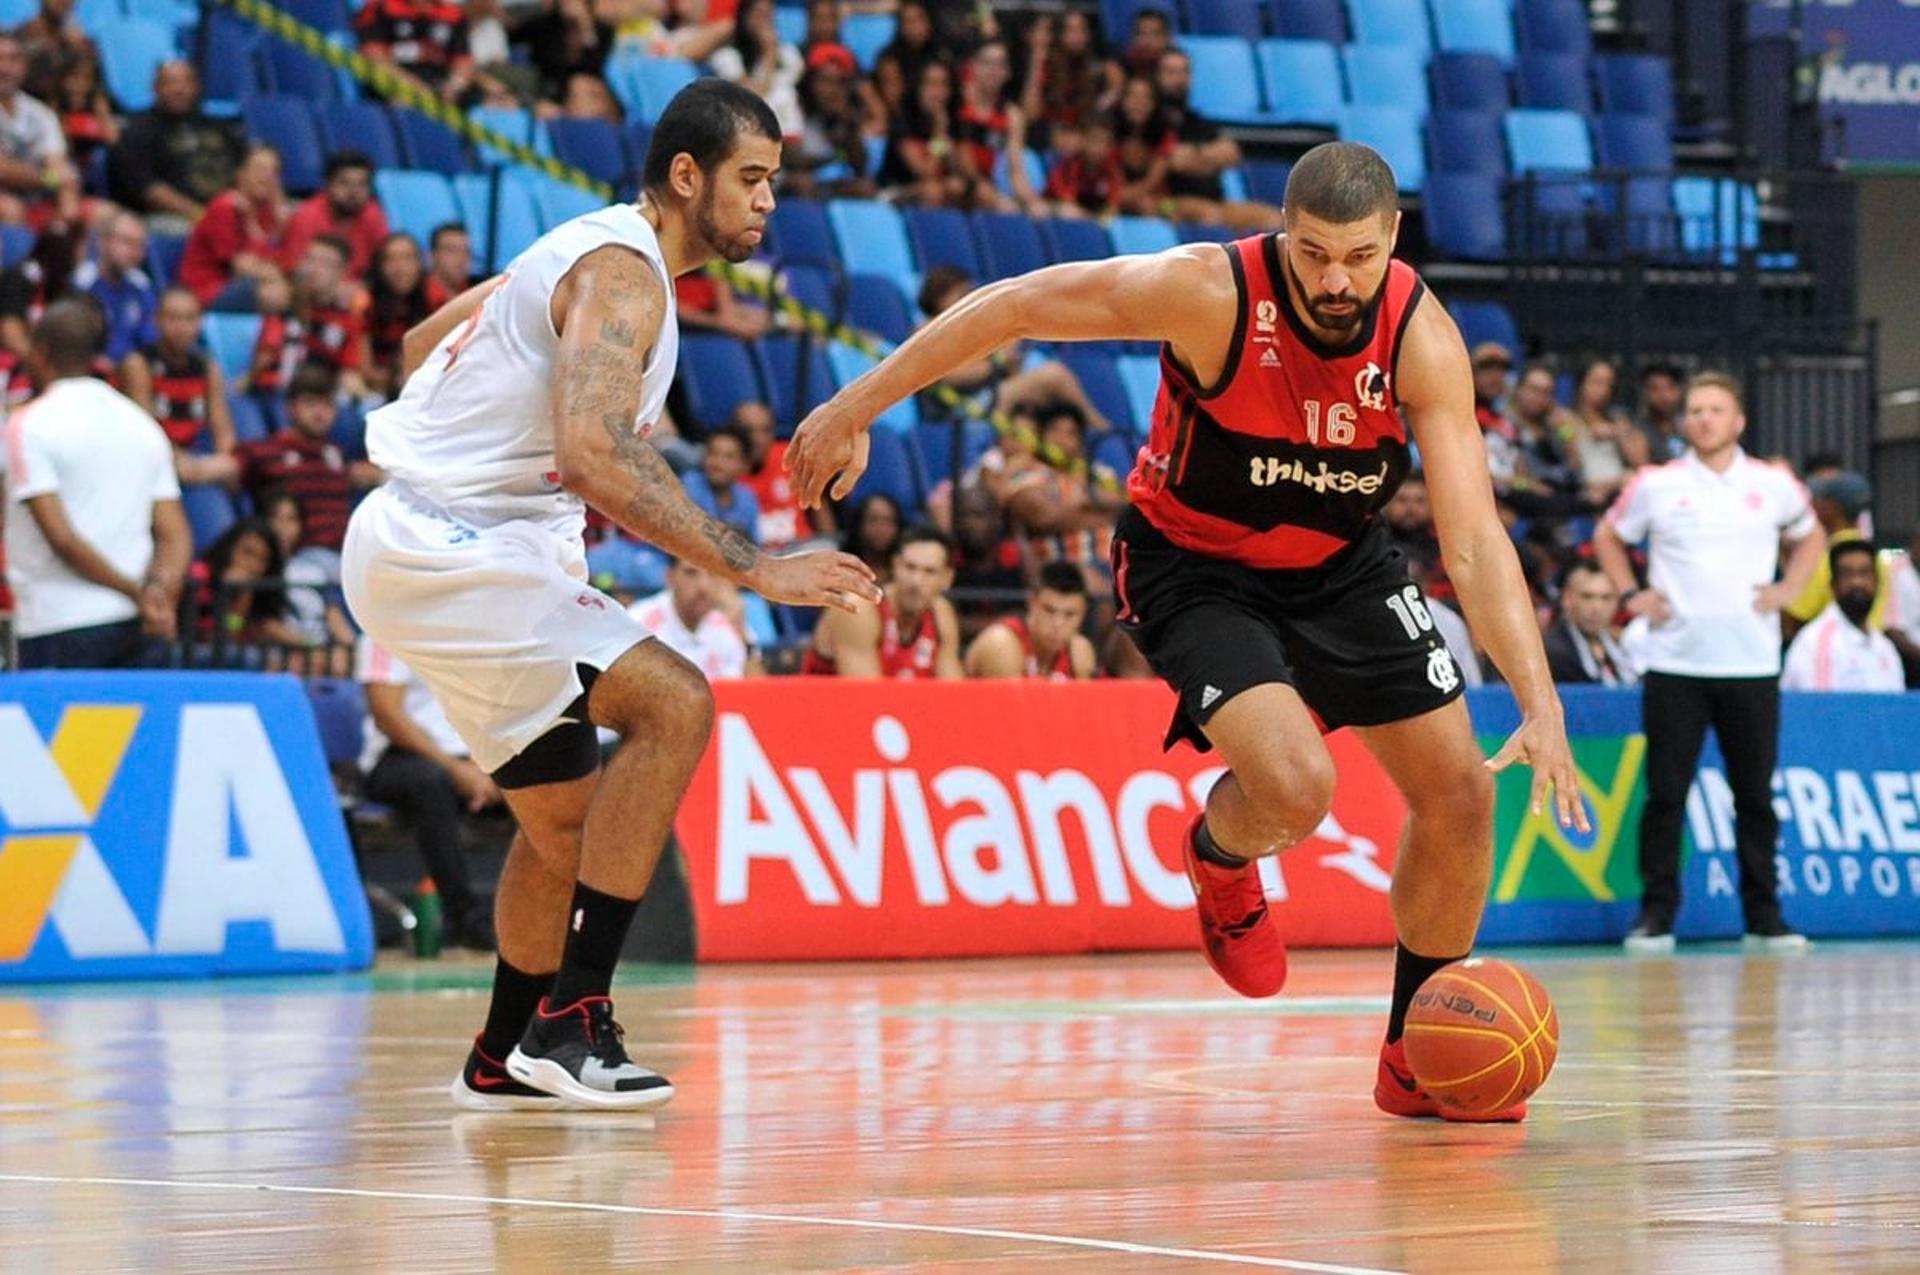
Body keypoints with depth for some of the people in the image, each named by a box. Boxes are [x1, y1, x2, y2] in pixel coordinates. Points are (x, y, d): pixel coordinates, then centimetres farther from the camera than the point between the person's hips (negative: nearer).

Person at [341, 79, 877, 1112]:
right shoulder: (623, 271, -16)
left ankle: (505, 1059, 32)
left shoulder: (591, 248, 15)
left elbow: (425, 342, 27)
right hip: (445, 551, -11)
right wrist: (753, 568, -31)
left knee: (568, 817, 18)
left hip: (426, 549, 11)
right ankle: (568, 1019, -20)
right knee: (673, 704, -21)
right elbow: (597, 453, -31)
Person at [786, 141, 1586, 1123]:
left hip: (1340, 564, 4)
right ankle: (1218, 858, 13)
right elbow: (1013, 307, -20)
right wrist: (857, 408, -18)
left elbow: (1474, 541, -25)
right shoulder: (1210, 293, -30)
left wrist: (1541, 706, -35)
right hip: (1195, 568, -4)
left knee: (1460, 789, 1)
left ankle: (1416, 1060, 20)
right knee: (1294, 788, -27)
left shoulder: (1422, 338, -22)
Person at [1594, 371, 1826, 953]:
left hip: (1751, 665, 1)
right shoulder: (1655, 485, 4)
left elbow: (1810, 536, 23)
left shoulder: (1773, 484, 6)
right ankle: (1656, 914, 2)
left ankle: (1763, 915, 12)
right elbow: (1608, 536, 19)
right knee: (1665, 794, -4)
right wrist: (1631, 593, 5)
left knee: (1756, 794, 3)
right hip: (1674, 664, -1)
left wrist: (1789, 588, 7)